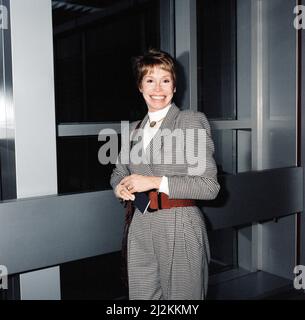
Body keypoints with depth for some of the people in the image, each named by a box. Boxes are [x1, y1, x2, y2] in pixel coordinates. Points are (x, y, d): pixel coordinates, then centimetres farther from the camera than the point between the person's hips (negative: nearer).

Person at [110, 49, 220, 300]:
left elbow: (210, 186, -12)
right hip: (140, 230, 5)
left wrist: (156, 182, -16)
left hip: (180, 229, -5)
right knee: (141, 295, 12)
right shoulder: (134, 129, 11)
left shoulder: (193, 122, -5)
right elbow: (119, 172, 24)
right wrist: (120, 187, 0)